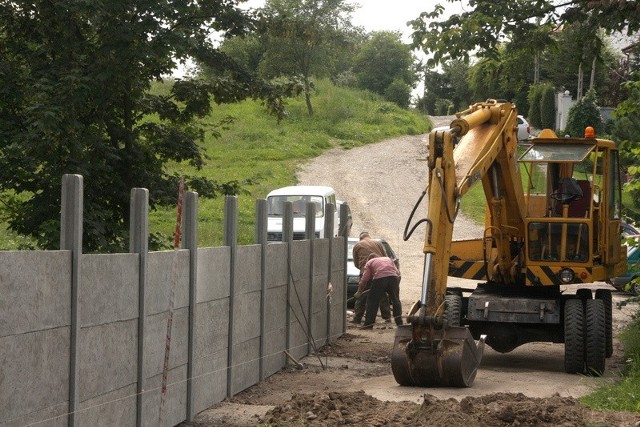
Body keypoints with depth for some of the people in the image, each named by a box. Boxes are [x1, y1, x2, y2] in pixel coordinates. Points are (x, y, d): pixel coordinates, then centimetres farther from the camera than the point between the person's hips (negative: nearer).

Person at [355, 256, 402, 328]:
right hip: (393, 276, 3)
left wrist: (359, 291, 24)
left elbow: (365, 278, 15)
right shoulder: (388, 259, 34)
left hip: (379, 278, -3)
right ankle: (399, 323, 19)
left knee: (372, 301, 9)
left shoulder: (369, 263, 23)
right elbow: (398, 273, 26)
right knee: (396, 300, 17)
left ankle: (368, 324, 7)